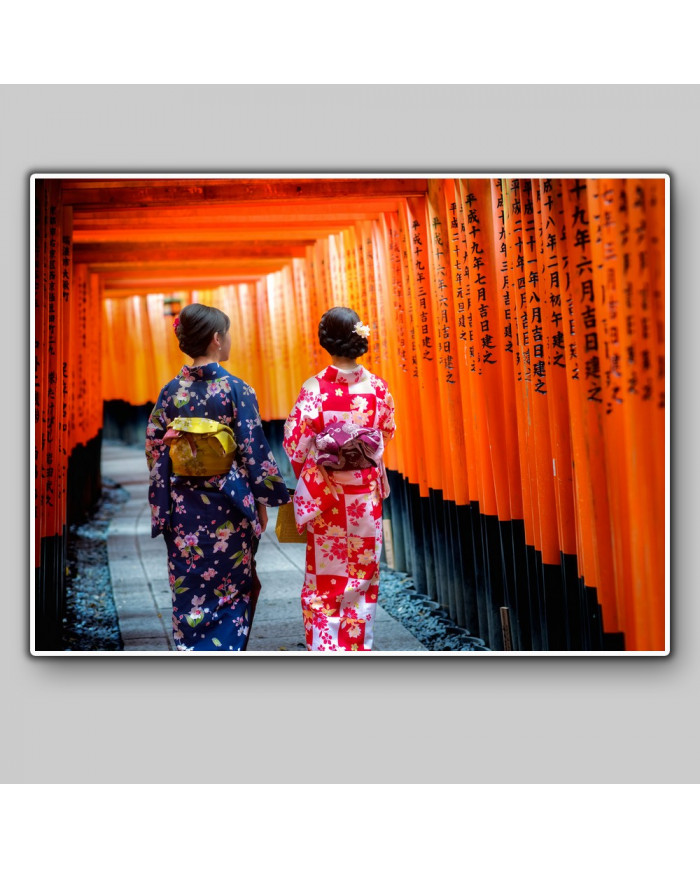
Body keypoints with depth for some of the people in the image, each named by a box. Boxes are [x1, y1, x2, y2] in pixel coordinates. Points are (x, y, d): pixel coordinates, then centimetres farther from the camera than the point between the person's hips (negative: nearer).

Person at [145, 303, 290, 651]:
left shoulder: (170, 392, -1)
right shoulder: (236, 390, -11)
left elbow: (155, 452, 3)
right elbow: (254, 451, -10)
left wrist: (161, 505, 13)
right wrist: (262, 501, 1)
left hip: (184, 509, 3)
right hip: (228, 507, -3)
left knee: (189, 591, 12)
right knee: (230, 590, 10)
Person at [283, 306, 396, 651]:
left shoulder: (315, 388, -14)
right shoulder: (377, 387, -6)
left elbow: (295, 443, -11)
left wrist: (305, 479, 7)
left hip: (324, 493, -2)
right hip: (366, 492, 2)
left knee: (325, 573, 9)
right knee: (363, 570, 13)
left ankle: (324, 646, 10)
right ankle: (359, 645, 19)